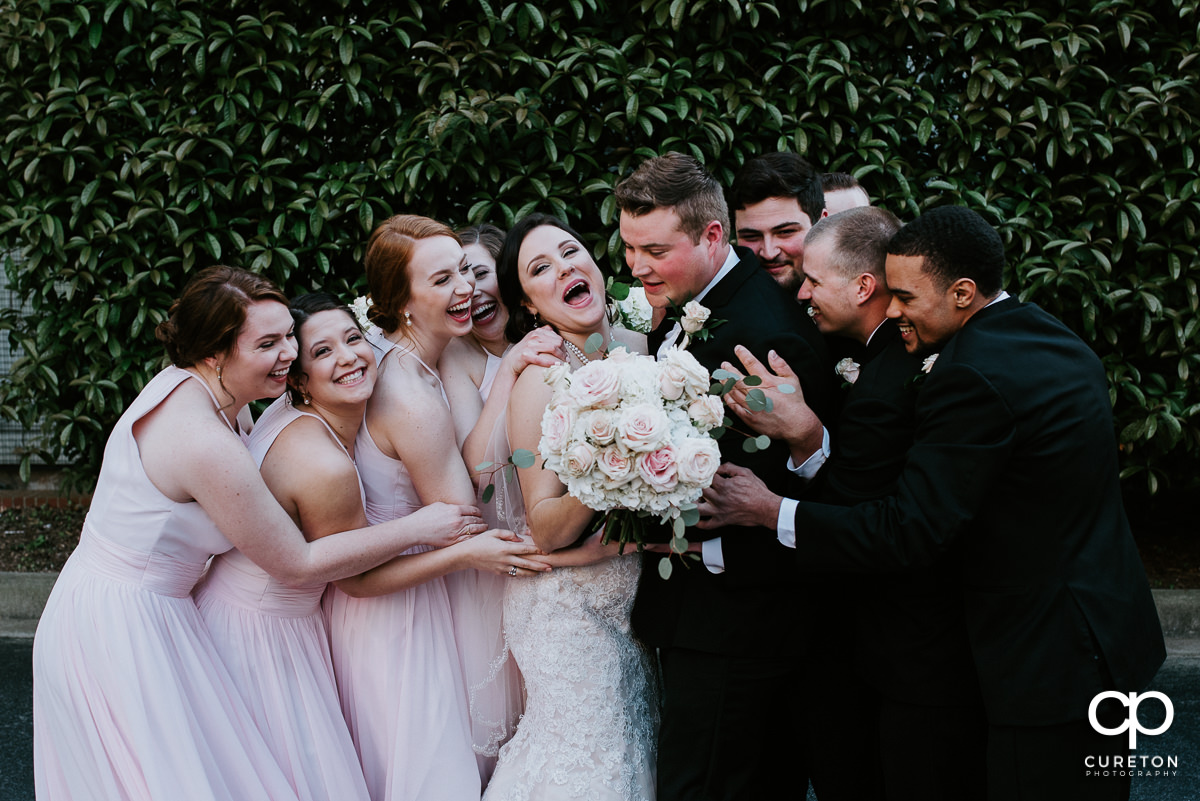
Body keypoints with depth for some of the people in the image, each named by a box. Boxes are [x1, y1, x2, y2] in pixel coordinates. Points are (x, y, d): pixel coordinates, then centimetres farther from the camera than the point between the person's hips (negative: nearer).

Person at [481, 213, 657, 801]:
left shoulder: (638, 347, -1)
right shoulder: (542, 379, -18)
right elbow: (545, 530, -20)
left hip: (634, 595, 6)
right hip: (572, 611, -6)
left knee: (636, 747, 18)